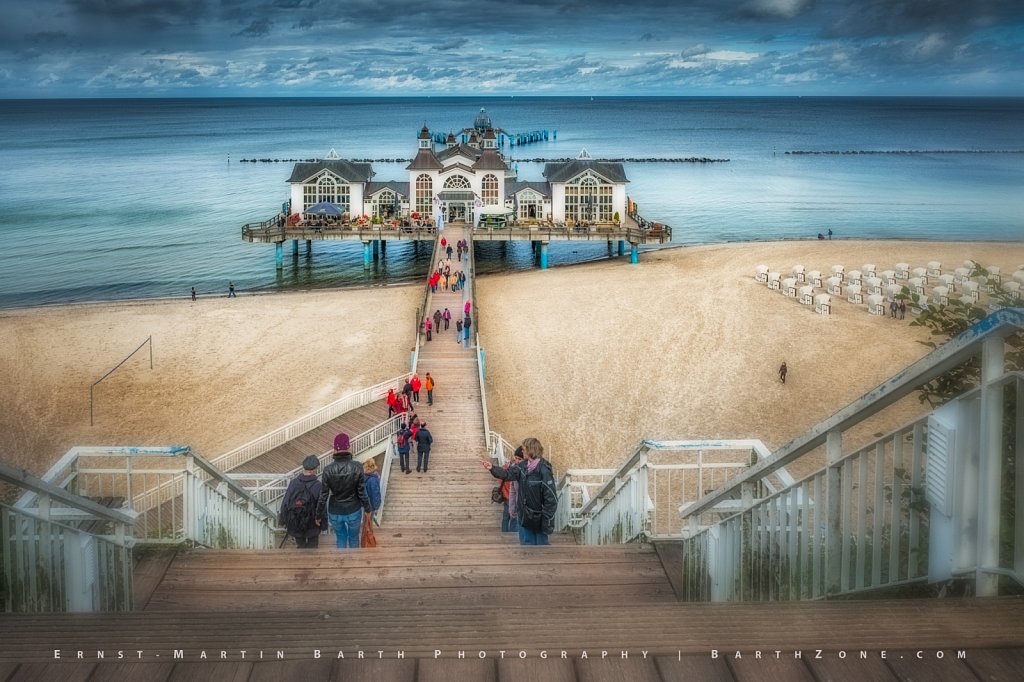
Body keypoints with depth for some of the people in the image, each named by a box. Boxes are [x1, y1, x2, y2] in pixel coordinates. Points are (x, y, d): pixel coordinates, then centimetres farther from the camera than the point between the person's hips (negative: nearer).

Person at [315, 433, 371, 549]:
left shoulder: (328, 470, -17)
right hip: (353, 512, -1)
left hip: (335, 513, 1)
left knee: (341, 539, 24)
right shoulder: (357, 468, -19)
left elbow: (323, 496, -11)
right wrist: (367, 509, 5)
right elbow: (362, 493, -12)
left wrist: (318, 515, 2)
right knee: (354, 538, 24)